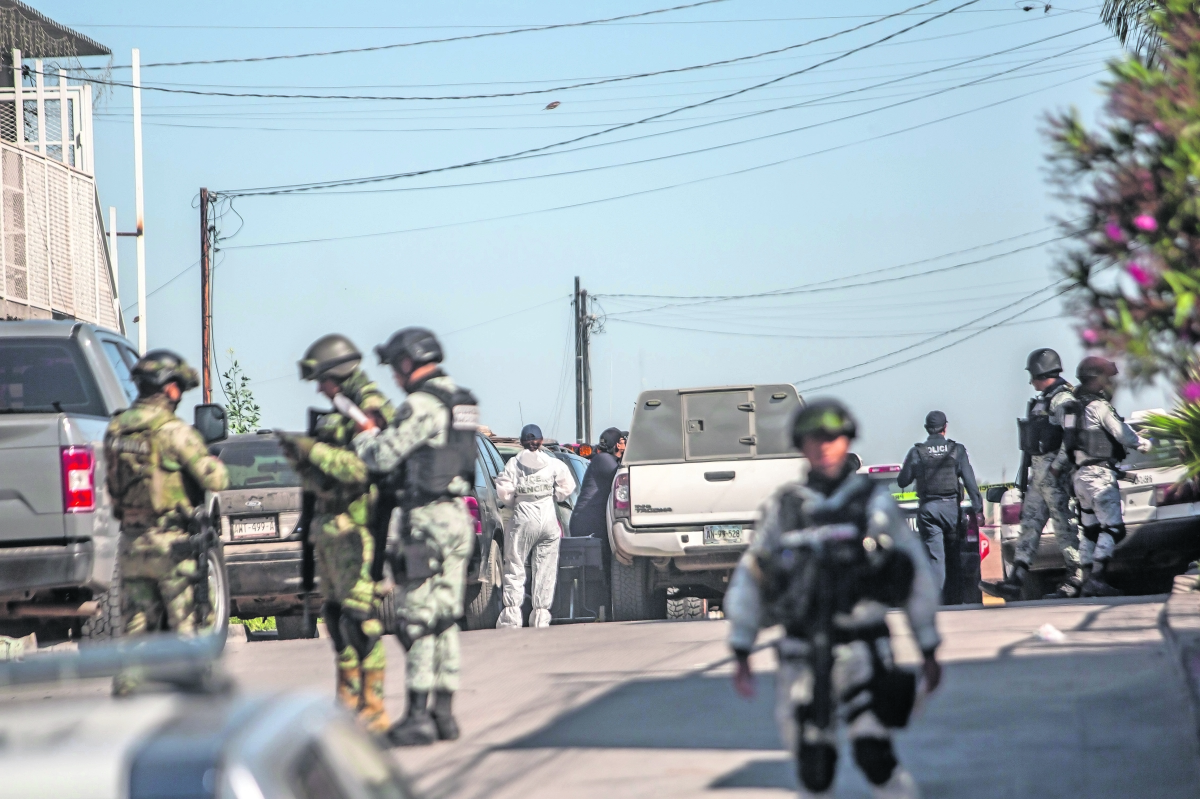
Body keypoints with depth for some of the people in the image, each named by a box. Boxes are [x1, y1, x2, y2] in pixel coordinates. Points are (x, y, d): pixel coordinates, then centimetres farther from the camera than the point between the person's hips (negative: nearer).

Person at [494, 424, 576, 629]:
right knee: (546, 568, 6)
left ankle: (512, 613, -4)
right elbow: (566, 487, 0)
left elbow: (504, 492, -6)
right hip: (549, 519, 2)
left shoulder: (514, 463, -2)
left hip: (523, 518, -2)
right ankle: (541, 614, 4)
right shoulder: (553, 463, 2)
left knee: (515, 566, 3)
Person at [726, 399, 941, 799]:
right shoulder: (784, 508, 7)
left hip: (862, 649, -2)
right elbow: (749, 580, 12)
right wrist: (741, 655, 8)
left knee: (873, 753, -15)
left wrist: (929, 651, 8)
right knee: (812, 764, 3)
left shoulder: (874, 502, 2)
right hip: (801, 654, 2)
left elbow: (917, 576, 7)